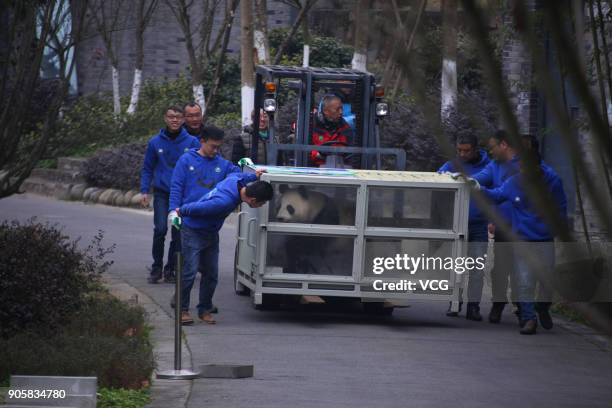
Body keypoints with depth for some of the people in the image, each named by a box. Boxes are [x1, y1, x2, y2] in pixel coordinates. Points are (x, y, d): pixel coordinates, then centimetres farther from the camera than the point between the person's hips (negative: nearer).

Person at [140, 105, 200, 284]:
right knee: (160, 229, -13)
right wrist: (145, 191, 1)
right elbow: (147, 169, 10)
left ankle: (170, 269, 14)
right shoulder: (156, 142, 3)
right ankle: (156, 267, -1)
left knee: (179, 234, 3)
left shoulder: (192, 142, 0)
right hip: (162, 193, 0)